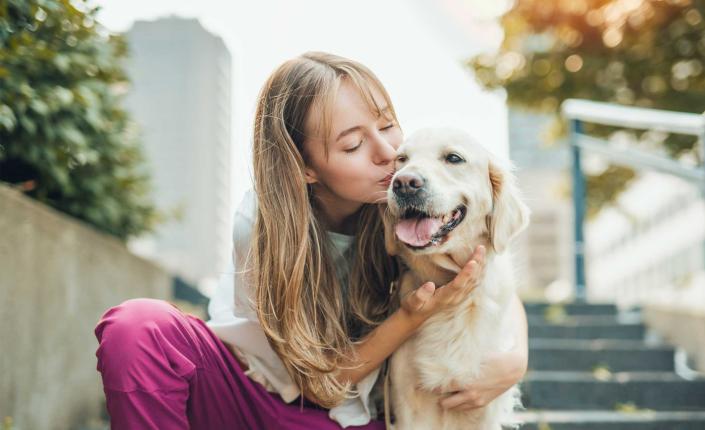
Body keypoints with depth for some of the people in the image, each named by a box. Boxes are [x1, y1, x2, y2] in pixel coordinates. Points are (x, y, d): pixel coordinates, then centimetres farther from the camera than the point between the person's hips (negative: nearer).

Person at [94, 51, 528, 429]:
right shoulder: (259, 226, -21)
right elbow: (320, 382, -14)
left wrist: (516, 358, -22)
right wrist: (412, 317, -31)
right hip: (255, 387, -2)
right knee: (138, 326, -30)